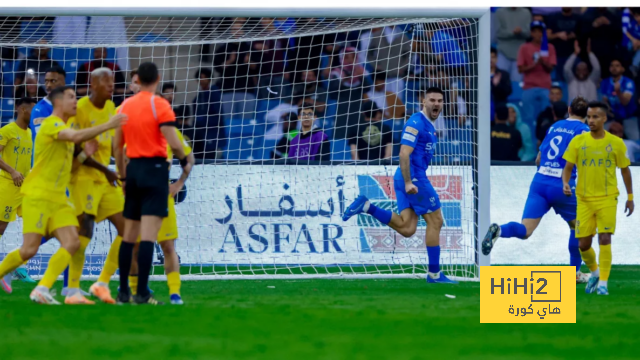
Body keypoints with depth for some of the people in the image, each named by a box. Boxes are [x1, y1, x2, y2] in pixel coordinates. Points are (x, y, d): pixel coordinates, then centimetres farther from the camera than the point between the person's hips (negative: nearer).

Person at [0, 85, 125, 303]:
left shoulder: (64, 127, 17)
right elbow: (76, 137, -31)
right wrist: (107, 126, -30)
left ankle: (42, 290, -10)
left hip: (58, 198, 8)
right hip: (37, 195, -8)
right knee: (29, 249, -12)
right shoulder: (51, 124, -12)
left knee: (72, 243, -9)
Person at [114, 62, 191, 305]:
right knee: (148, 235, -9)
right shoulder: (159, 105, -9)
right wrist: (185, 162, 2)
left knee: (129, 234, 12)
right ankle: (142, 294, -14)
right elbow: (172, 141, -16)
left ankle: (123, 293, 13)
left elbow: (117, 145, 14)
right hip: (154, 168, -6)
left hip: (133, 168, 6)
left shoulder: (126, 106, 9)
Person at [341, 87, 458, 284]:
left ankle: (366, 206, -5)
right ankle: (434, 273, 6)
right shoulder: (416, 123, -12)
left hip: (409, 179, 9)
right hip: (414, 178, -9)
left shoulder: (428, 125, 18)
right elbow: (404, 154, -19)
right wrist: (408, 182, -24)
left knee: (407, 229, -2)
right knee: (435, 221, -1)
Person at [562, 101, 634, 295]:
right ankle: (595, 272, 31)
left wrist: (630, 197, 11)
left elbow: (625, 170, 9)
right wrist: (565, 183, -21)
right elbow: (568, 167, 0)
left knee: (605, 238, -14)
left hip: (607, 199, -2)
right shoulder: (578, 141, -1)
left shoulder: (616, 143, -2)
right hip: (584, 199, 2)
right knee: (583, 244, 2)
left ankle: (603, 283, -5)